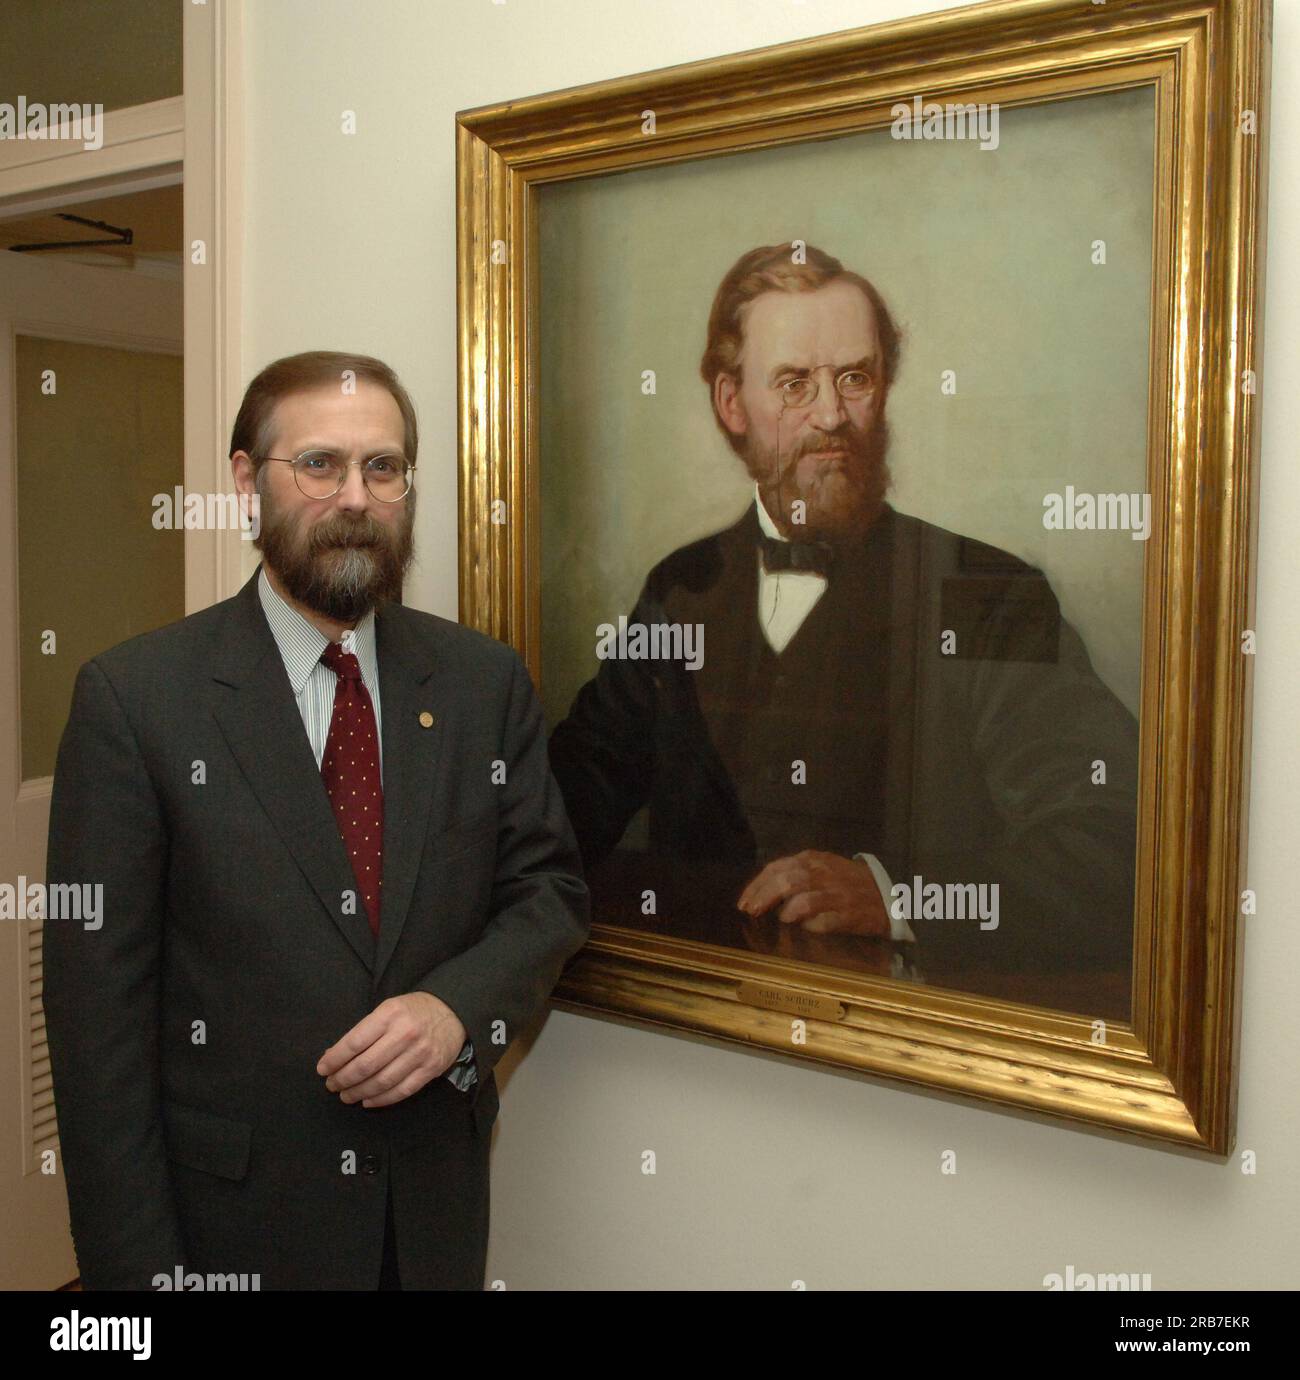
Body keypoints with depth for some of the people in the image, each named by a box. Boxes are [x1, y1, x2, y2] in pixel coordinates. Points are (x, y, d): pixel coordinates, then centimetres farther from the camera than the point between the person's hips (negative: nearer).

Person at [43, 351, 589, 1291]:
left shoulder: (485, 680, -1)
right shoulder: (135, 696, -11)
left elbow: (550, 887, 3)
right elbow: (99, 1003, -11)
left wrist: (460, 1006, -16)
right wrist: (137, 1265, -11)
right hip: (231, 1215, -2)